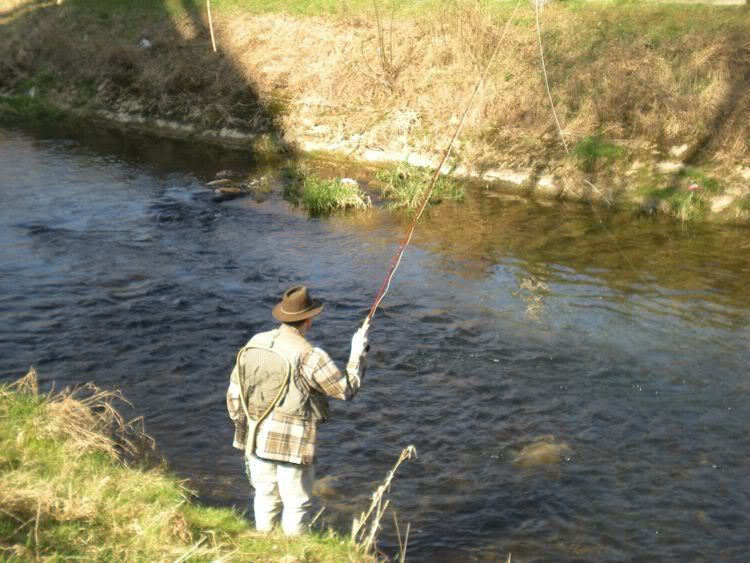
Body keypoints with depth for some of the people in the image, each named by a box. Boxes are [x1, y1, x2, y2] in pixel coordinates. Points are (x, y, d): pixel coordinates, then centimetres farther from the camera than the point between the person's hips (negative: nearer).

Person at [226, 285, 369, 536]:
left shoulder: (255, 344, 0)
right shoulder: (309, 355, -18)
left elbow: (234, 395, 6)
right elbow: (347, 389, -9)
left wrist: (243, 429, 19)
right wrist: (358, 353, 3)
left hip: (257, 440, 6)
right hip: (294, 444, -6)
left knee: (265, 498, 19)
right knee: (297, 505, 8)